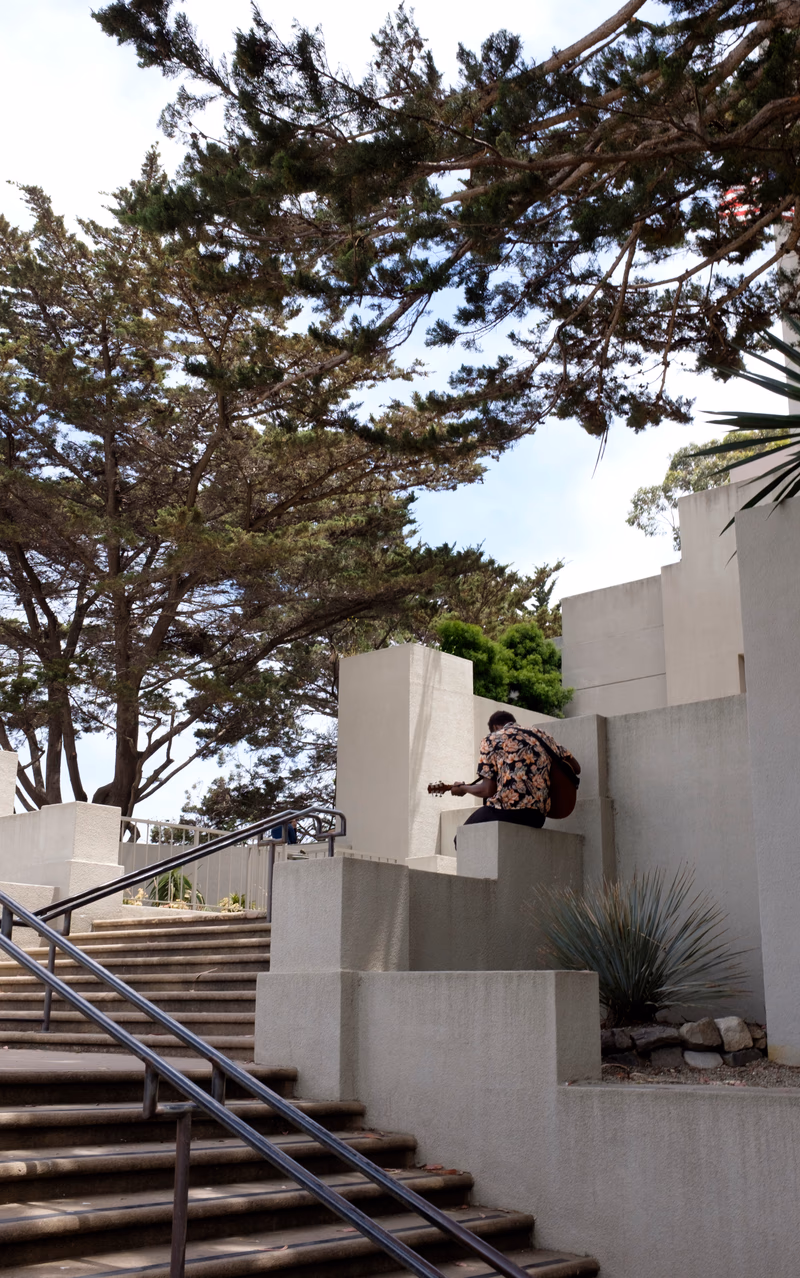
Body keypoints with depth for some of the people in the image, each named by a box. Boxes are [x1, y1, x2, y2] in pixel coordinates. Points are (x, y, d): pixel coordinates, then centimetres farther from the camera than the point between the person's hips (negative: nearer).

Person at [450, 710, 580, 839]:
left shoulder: (491, 739, 4)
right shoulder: (541, 735, 17)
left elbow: (488, 789, -3)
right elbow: (575, 767, 17)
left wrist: (462, 789, 16)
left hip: (504, 812, -5)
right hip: (538, 817, 5)